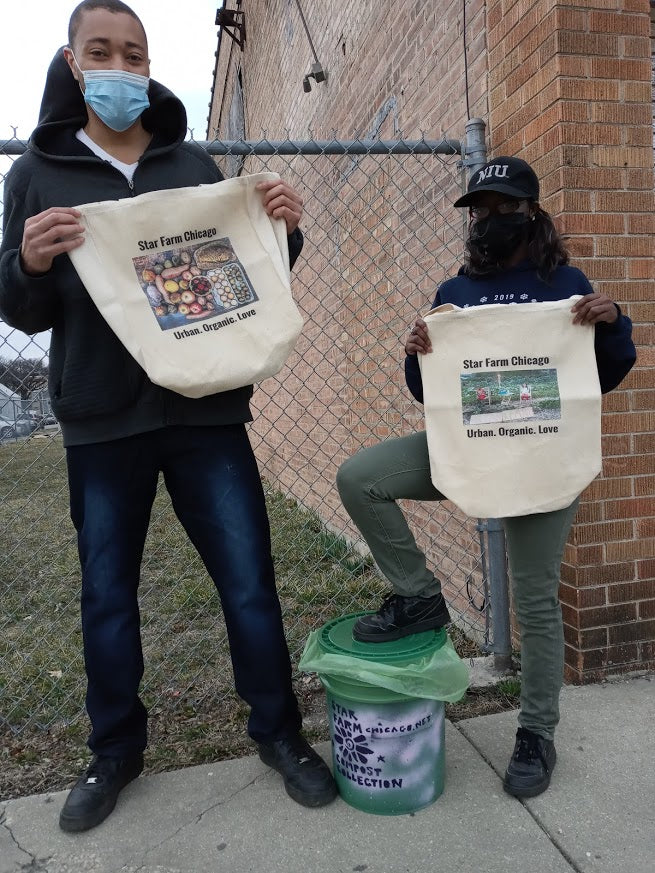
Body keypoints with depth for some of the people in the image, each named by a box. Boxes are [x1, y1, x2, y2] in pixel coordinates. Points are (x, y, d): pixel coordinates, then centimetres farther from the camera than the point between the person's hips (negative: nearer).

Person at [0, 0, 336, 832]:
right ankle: (115, 751, 33)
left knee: (250, 583, 3)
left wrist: (281, 230, -7)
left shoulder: (195, 165, 10)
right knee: (106, 594, 11)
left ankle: (278, 732, 26)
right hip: (101, 421, 0)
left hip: (205, 411, 0)